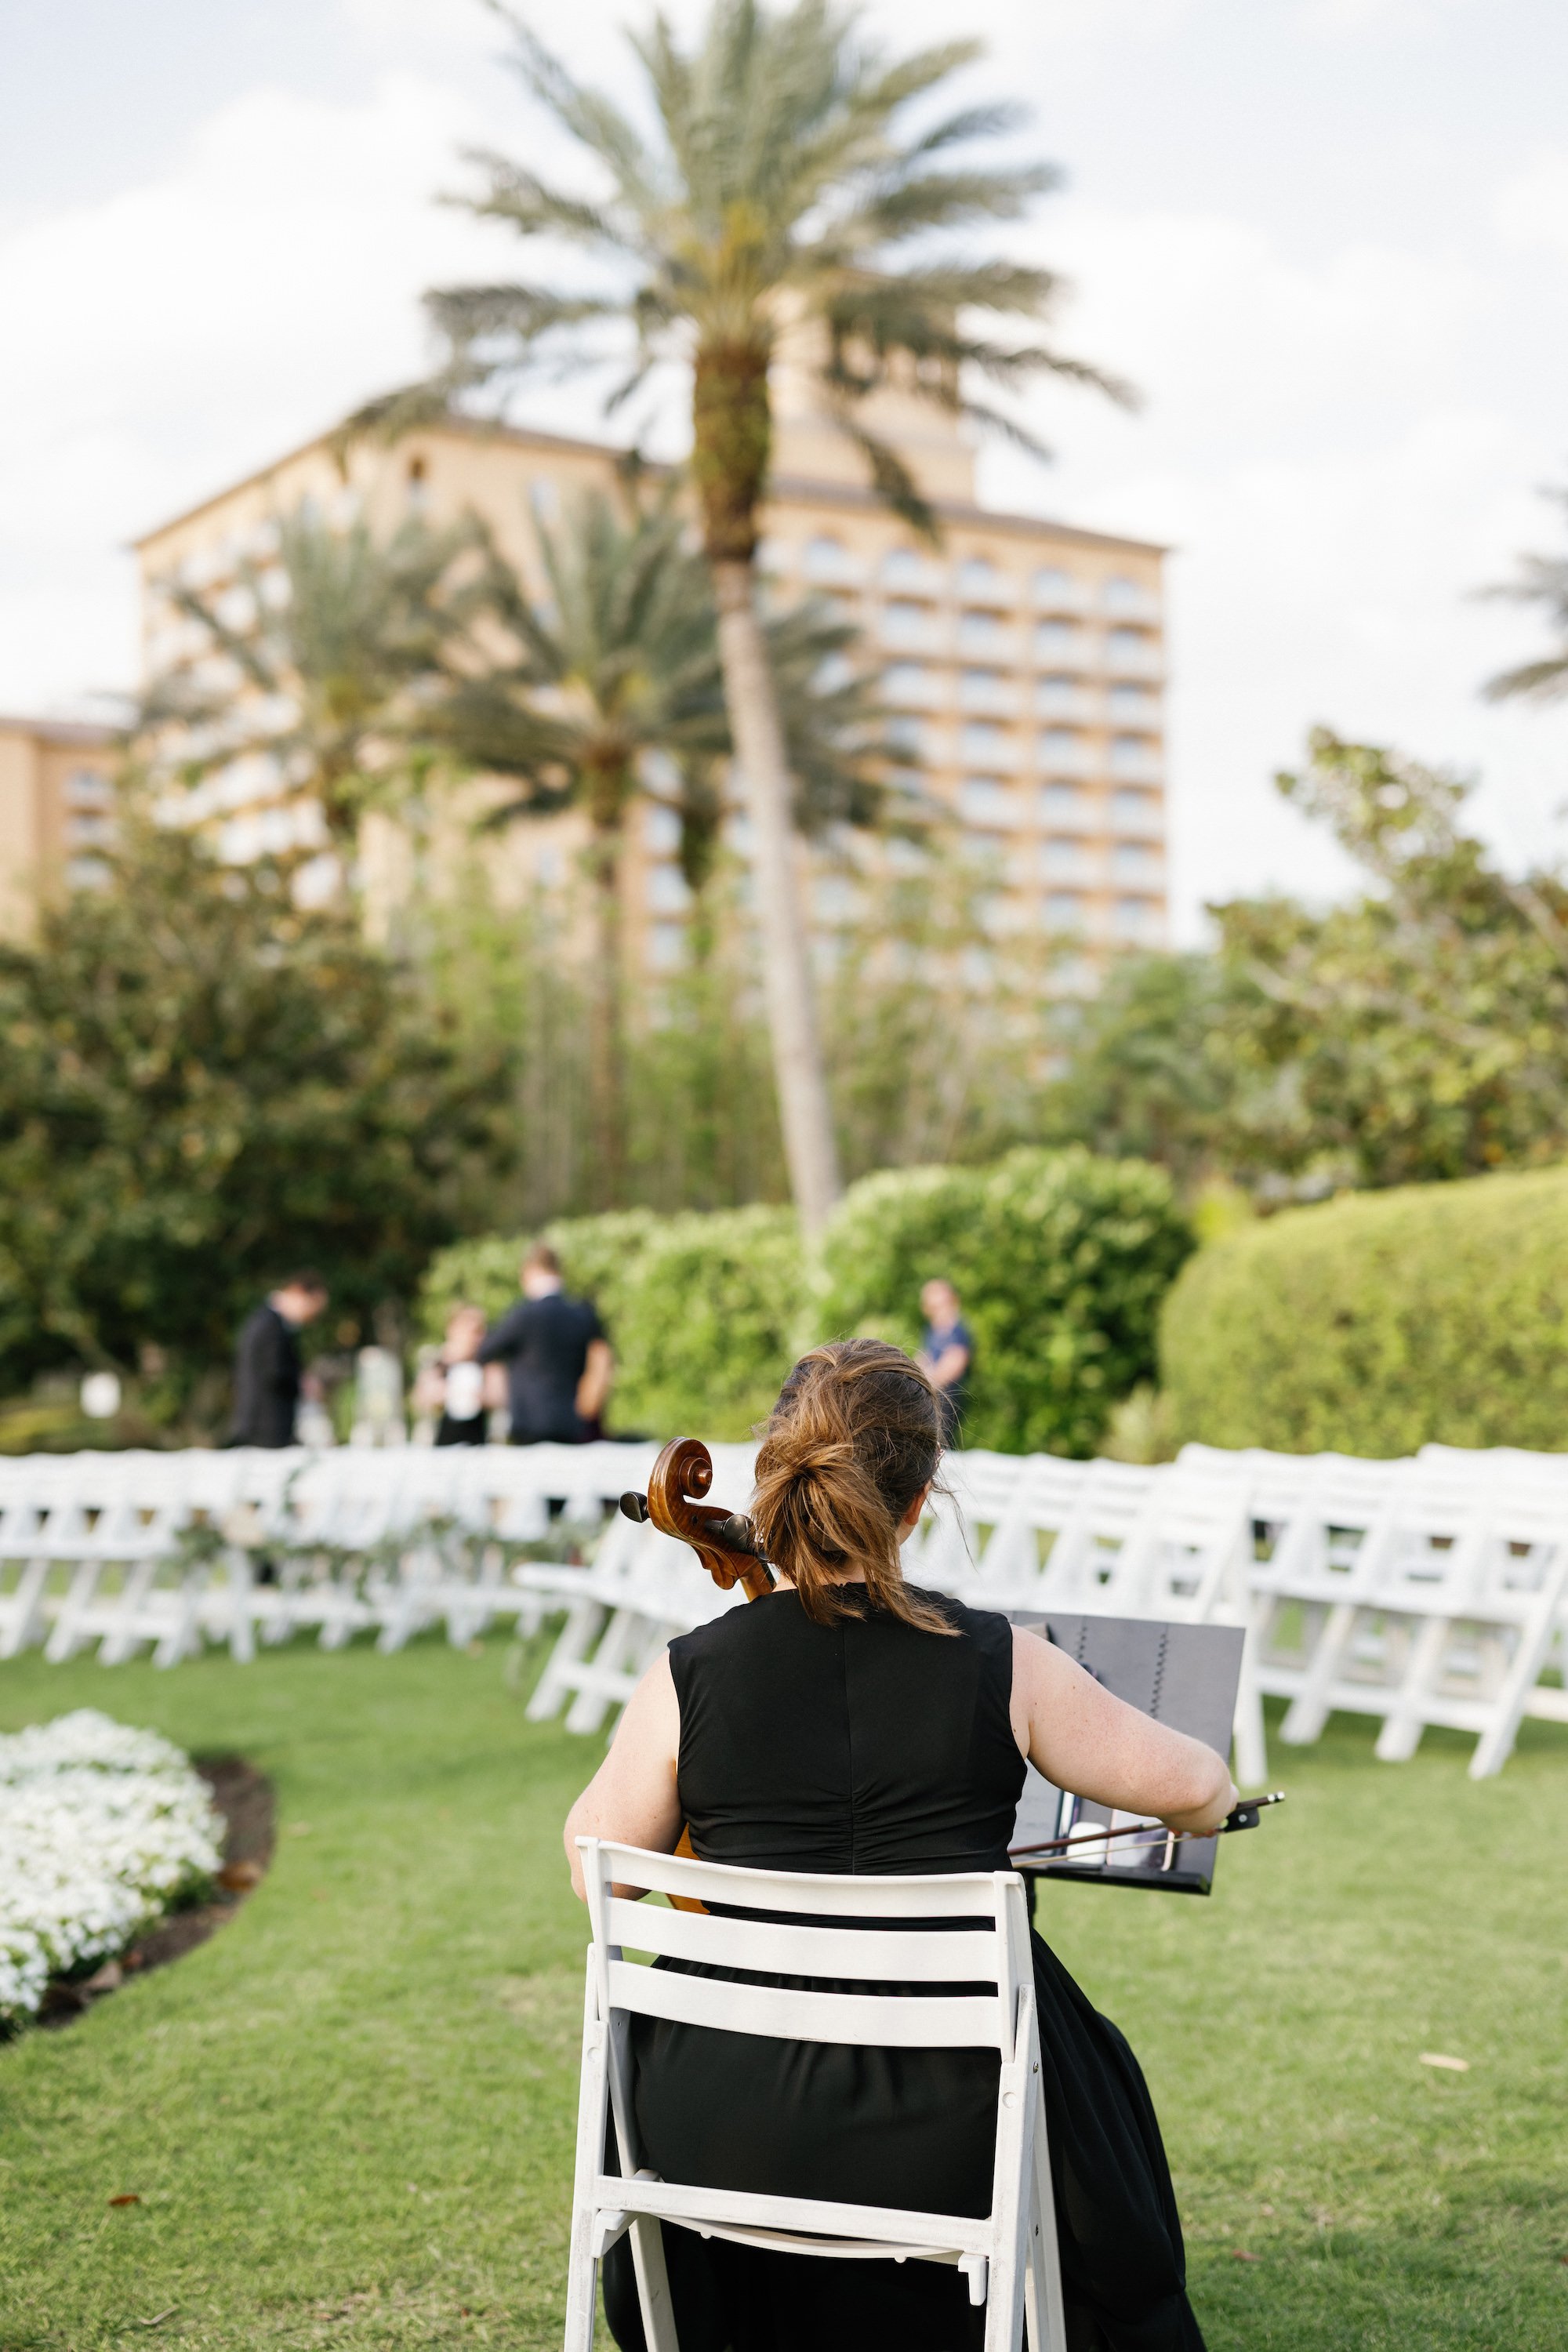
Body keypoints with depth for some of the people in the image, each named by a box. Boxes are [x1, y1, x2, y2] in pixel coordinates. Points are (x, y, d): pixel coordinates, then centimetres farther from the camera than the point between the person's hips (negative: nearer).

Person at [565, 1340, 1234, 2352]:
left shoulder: (687, 1679, -9)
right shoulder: (1001, 1665, -10)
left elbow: (598, 1870, 5)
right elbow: (1195, 1788, 3)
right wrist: (1214, 1796, 26)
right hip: (949, 2137, 0)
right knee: (1087, 2064, 32)